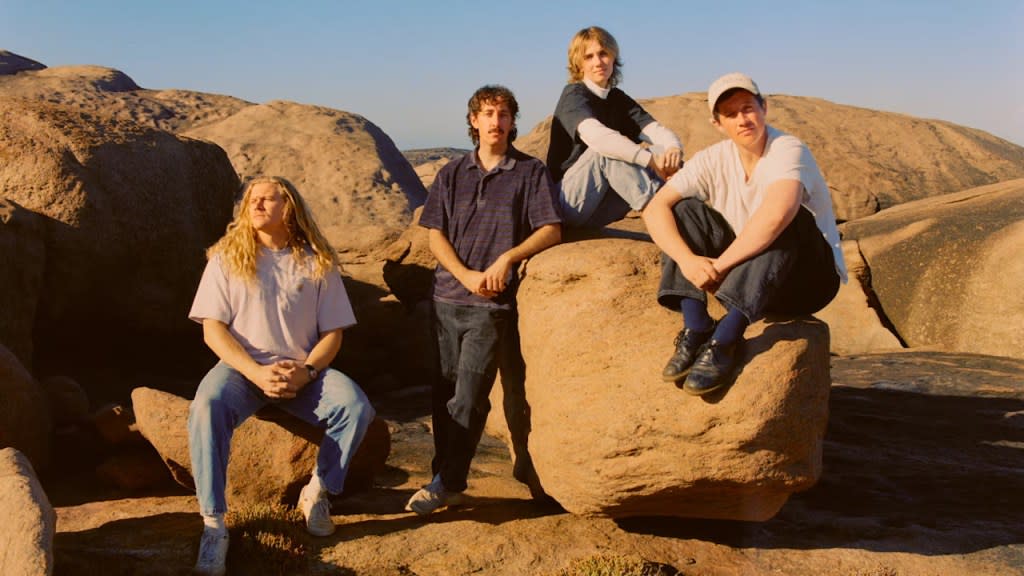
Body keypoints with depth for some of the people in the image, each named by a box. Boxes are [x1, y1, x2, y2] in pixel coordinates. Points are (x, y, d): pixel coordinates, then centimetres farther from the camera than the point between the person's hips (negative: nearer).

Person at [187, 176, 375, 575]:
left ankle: (316, 493, -1)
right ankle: (214, 526, -27)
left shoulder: (317, 261, 4)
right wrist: (256, 373, -18)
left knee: (356, 407, -26)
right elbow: (212, 329, -3)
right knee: (207, 407, -34)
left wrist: (306, 371, -16)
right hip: (242, 367, -1)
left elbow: (332, 332, 4)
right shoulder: (227, 258, 3)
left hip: (303, 371, 1)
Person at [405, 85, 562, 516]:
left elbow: (551, 231, -2)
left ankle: (448, 482, -2)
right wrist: (466, 275, -8)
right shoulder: (452, 174, 12)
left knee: (468, 397, -9)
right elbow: (435, 233, 7)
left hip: (494, 303, -4)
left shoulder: (530, 172, 4)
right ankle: (445, 477, 16)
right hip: (448, 297, 4)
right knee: (445, 393, 7)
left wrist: (508, 258, -17)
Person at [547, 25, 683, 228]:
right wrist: (651, 159, -37)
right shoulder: (574, 94, -10)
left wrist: (674, 149, -30)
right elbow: (595, 136, -31)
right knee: (604, 150, -31)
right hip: (569, 203, -6)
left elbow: (655, 130, -6)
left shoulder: (618, 99, 11)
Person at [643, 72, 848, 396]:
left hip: (811, 277, -5)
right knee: (684, 210, -10)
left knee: (789, 218, -34)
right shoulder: (715, 159, -4)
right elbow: (655, 209, -14)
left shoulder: (788, 151, -19)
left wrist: (720, 266, -32)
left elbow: (775, 215, -40)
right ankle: (696, 331, -21)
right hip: (746, 281, 5)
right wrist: (687, 259, -31)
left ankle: (725, 340, -36)